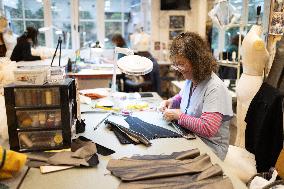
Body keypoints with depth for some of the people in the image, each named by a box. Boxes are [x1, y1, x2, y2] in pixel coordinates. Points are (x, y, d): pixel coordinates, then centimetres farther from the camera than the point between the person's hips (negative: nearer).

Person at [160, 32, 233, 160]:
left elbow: (208, 129, -31)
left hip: (209, 147, -7)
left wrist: (178, 115, -22)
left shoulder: (215, 89, -24)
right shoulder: (190, 80, 3)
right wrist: (171, 102, 4)